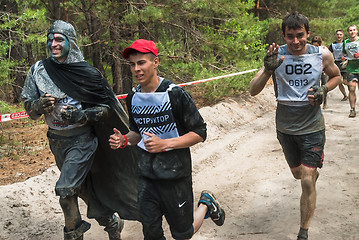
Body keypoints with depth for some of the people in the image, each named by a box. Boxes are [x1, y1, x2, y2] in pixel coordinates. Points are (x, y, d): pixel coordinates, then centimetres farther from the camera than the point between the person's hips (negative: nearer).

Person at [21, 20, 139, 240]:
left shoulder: (87, 73, -11)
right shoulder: (39, 70, -2)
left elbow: (107, 108, -7)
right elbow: (29, 108, 3)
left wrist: (81, 115, -24)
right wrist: (40, 105, -20)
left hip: (82, 139, -4)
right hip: (56, 140, 5)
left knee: (65, 189, -14)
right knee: (83, 187, 16)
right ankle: (111, 222, 37)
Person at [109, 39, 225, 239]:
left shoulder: (175, 94, -15)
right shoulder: (133, 98, 3)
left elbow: (200, 133, -13)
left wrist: (165, 143, -24)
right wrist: (124, 140, -3)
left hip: (175, 172, -5)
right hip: (146, 174, 5)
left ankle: (206, 204, 35)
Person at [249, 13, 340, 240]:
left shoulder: (322, 55, -10)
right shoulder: (277, 55, -11)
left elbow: (336, 76, 11)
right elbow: (253, 91, -15)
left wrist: (323, 90, -11)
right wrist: (268, 70, -33)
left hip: (312, 127, -2)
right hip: (285, 127, 2)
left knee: (307, 182, -6)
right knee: (298, 173, 22)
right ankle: (315, 171, 60)